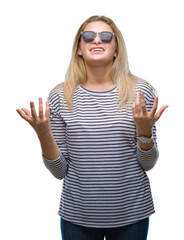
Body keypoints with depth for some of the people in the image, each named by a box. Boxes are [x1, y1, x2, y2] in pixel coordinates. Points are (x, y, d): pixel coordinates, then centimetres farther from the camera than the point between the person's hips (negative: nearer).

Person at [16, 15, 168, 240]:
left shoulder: (140, 92, -4)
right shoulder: (60, 97, -4)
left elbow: (147, 164, -1)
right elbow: (60, 171, -2)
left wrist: (145, 131, -19)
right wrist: (43, 135, -17)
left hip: (131, 214, 0)